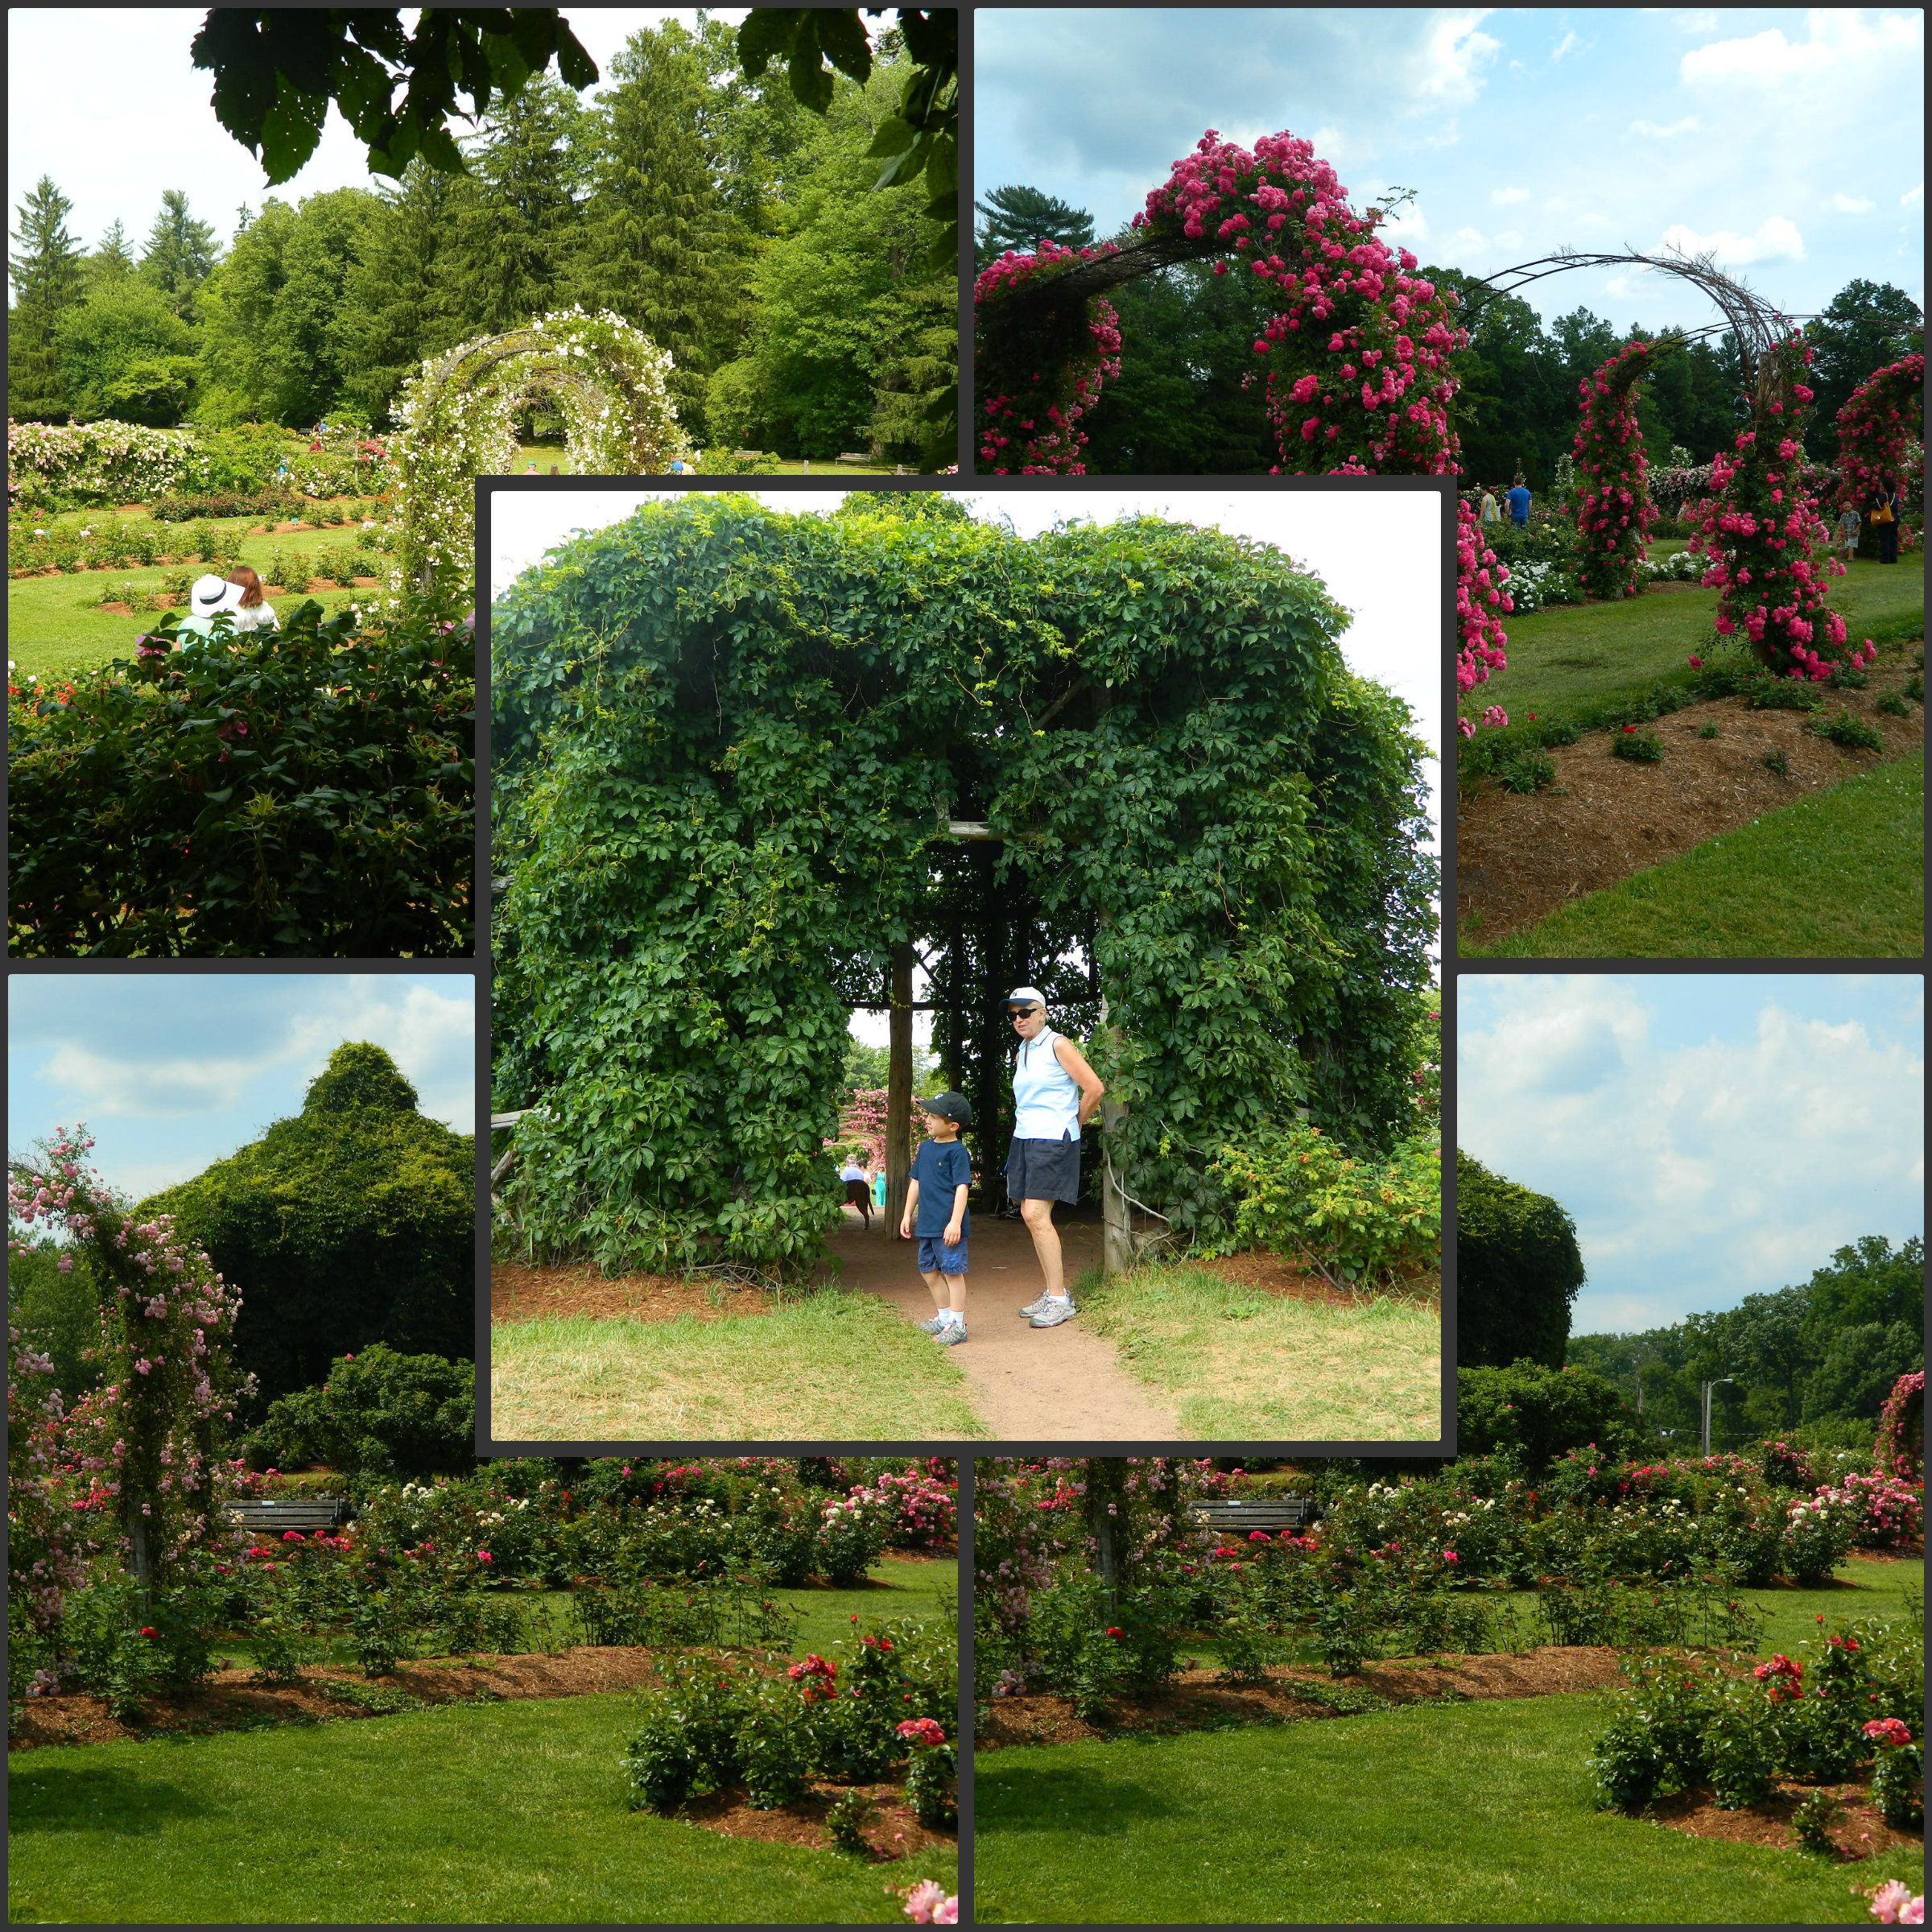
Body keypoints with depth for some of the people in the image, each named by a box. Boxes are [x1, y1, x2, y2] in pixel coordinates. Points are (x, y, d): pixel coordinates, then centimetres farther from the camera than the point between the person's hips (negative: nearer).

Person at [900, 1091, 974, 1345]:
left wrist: (955, 1222, -22)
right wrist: (908, 1215, 20)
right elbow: (916, 1181, 20)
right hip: (927, 1224, 9)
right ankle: (943, 1318, 29)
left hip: (948, 1226, -9)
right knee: (929, 1270, 15)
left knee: (952, 1272, -3)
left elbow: (962, 1187, -16)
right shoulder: (925, 1147, 12)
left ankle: (957, 1326, 2)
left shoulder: (957, 1152, -12)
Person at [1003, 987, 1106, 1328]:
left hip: (1053, 1140, -8)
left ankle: (1059, 1300, -13)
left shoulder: (1058, 1045, -9)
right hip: (1024, 1139, 8)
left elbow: (1094, 1088, -12)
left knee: (1036, 1215, -16)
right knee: (1030, 1216, 6)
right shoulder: (1021, 1054, 15)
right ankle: (1052, 1292, 14)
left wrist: (1073, 1124, 0)